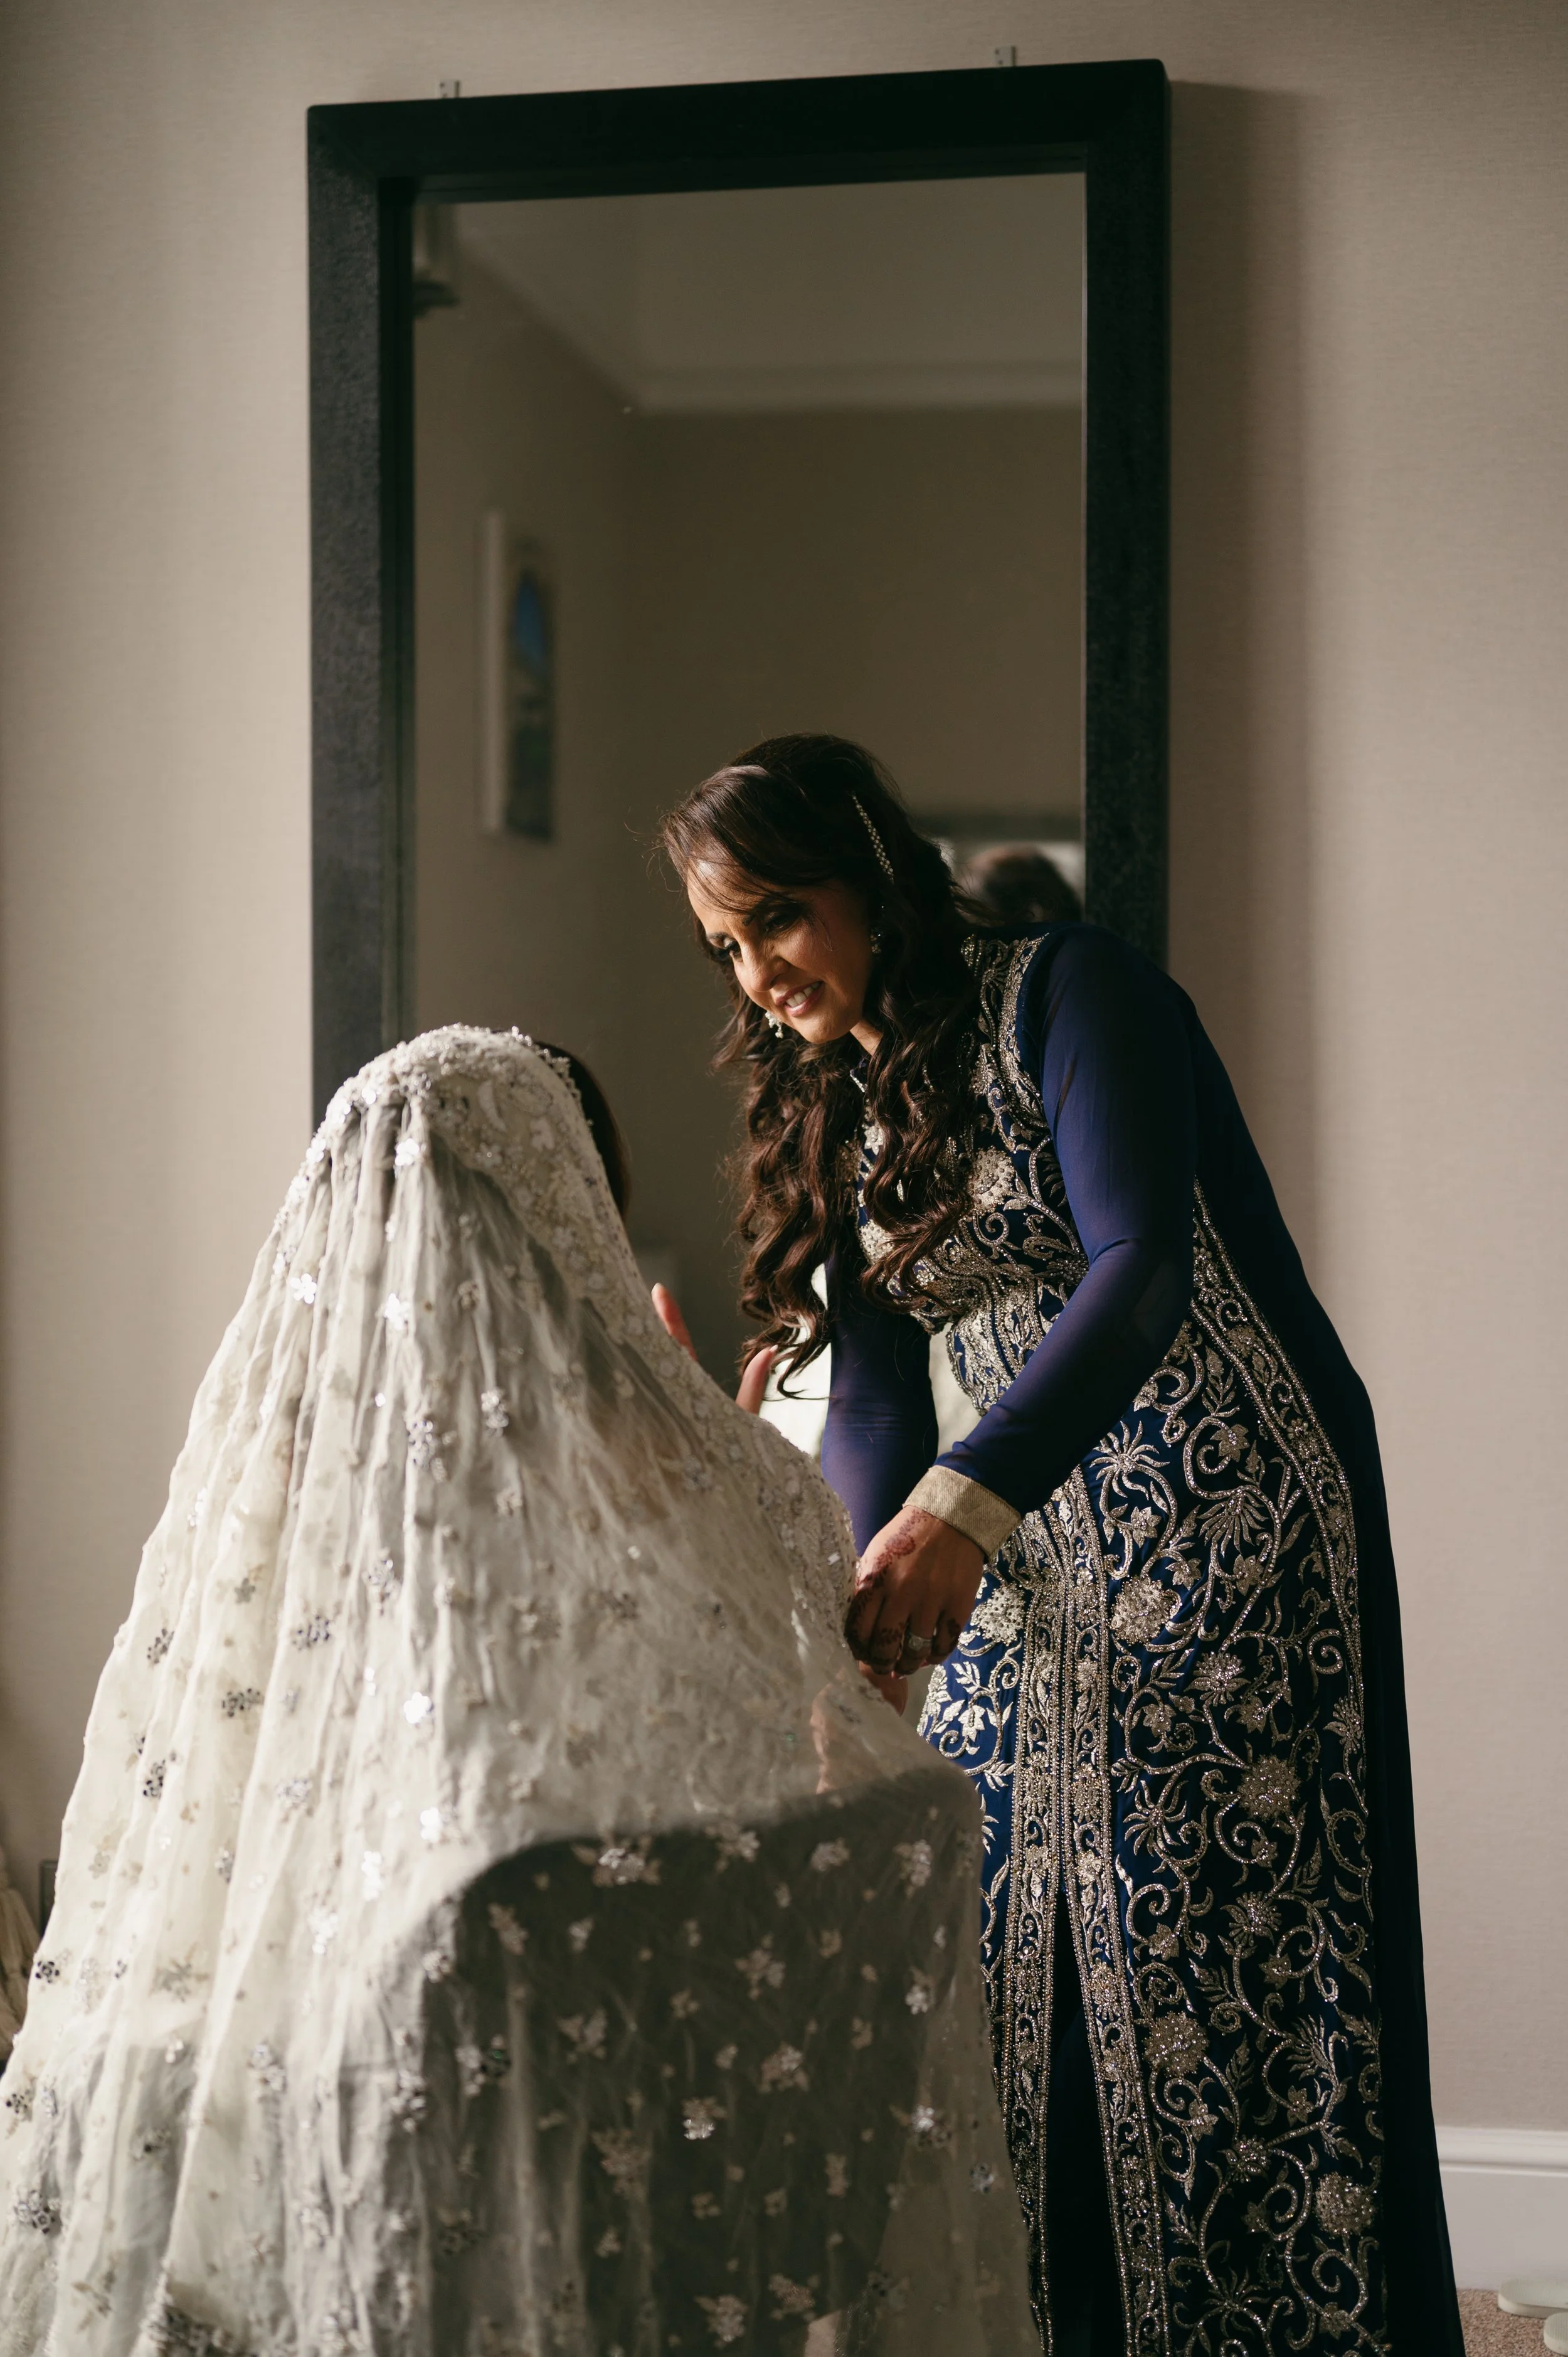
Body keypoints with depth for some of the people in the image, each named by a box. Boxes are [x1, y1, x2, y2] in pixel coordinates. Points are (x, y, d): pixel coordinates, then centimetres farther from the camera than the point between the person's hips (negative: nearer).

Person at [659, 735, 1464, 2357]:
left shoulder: (1067, 994, -10)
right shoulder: (839, 1109, 12)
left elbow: (1143, 1266, -24)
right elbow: (873, 1395, 5)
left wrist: (963, 1504, -35)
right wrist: (878, 1585, -16)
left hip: (1229, 1522, -7)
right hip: (1031, 1557, 7)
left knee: (1220, 1971, -7)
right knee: (996, 1958, 4)